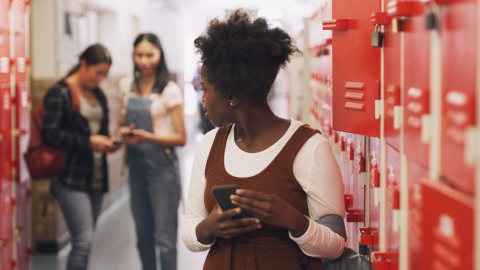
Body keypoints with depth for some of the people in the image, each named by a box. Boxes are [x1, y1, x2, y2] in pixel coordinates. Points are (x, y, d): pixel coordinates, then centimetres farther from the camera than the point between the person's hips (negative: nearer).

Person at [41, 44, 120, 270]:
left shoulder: (98, 95, 17)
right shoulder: (60, 93, -7)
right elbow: (50, 133, -14)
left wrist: (108, 142, 2)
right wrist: (88, 142, -20)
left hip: (96, 178, 8)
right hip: (71, 178, -8)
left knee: (84, 241, 9)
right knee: (83, 241, -14)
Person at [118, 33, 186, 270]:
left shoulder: (169, 90, -8)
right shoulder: (127, 86, 7)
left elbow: (180, 138, -8)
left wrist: (147, 136, -20)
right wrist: (124, 132, -6)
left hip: (162, 166, -5)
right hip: (136, 164, 5)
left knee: (164, 237, -4)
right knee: (142, 234, 12)